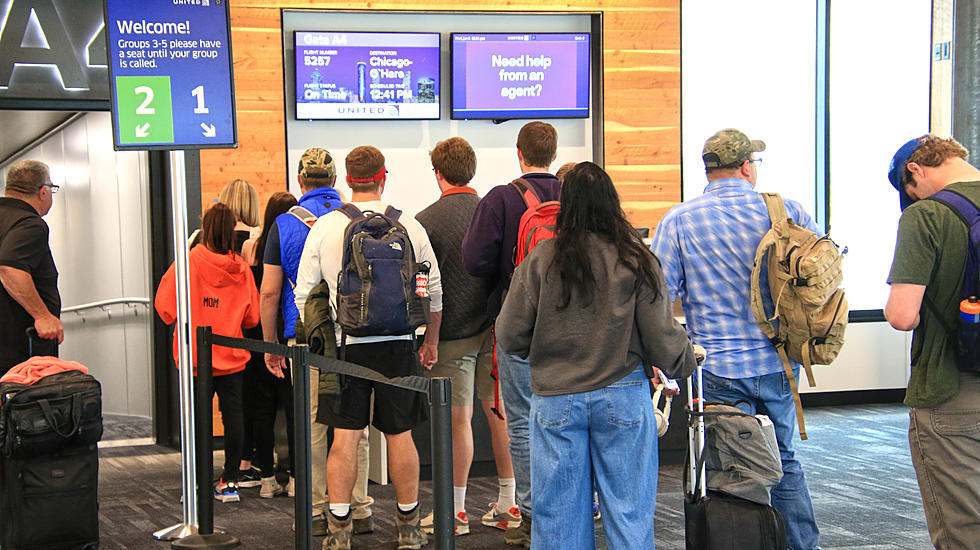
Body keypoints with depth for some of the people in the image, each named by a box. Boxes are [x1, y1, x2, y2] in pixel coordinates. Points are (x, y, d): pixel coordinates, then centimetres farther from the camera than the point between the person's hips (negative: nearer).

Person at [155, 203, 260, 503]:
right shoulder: (241, 267, -3)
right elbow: (252, 317, 3)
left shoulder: (189, 262, -10)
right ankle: (229, 481, 10)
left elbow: (166, 308, -7)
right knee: (232, 414, 6)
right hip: (231, 355, 2)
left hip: (195, 356, -2)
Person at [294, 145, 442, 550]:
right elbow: (434, 291, 5)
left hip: (346, 344, 0)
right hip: (397, 343, 1)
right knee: (399, 435, 8)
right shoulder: (409, 226, 0)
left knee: (345, 436, 3)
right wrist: (431, 341, 17)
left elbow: (303, 293, 3)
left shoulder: (324, 227, -2)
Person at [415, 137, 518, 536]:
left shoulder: (426, 221, -9)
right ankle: (508, 504, 15)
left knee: (459, 419, 0)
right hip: (495, 328, 4)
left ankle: (455, 510, 7)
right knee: (499, 412, 9)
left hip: (452, 331, -4)